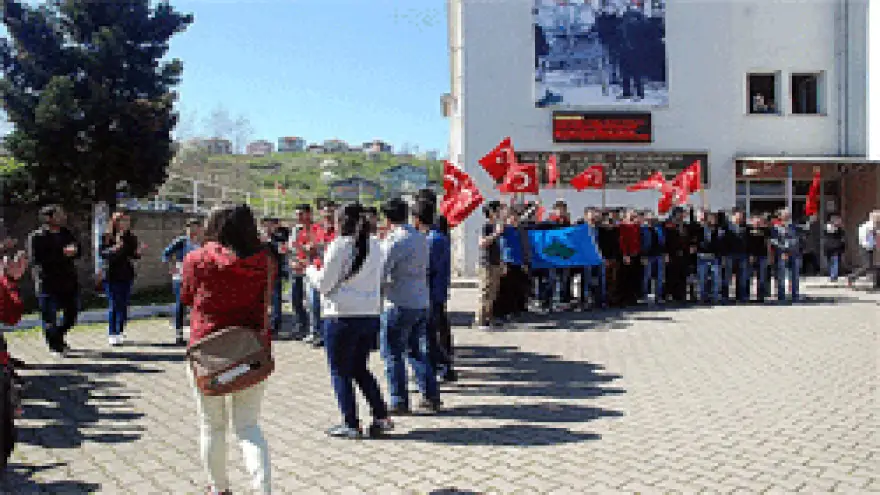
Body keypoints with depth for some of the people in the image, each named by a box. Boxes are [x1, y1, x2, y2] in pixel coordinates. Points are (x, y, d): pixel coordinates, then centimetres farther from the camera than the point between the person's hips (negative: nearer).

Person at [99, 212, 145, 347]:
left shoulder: (131, 238, 6)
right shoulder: (107, 237, -5)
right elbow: (101, 252, -12)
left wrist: (139, 252, -10)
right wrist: (112, 249, -28)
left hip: (127, 276, 4)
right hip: (112, 276, -4)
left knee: (124, 305, 8)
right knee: (114, 305, -1)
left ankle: (120, 332, 18)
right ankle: (112, 334, 6)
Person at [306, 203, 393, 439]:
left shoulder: (339, 245, -11)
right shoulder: (374, 245, 8)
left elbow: (324, 284, -9)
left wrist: (310, 270, 10)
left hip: (342, 316, -6)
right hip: (371, 314, 7)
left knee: (340, 372, 6)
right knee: (360, 368, 19)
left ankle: (351, 424, 10)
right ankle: (381, 417, 15)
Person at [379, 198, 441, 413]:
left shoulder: (393, 240, -15)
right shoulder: (421, 237, 8)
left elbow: (381, 273, -16)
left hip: (399, 304, -7)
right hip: (422, 302, 7)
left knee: (392, 354, 4)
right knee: (418, 351, 17)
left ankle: (399, 402, 8)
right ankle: (431, 397, 18)